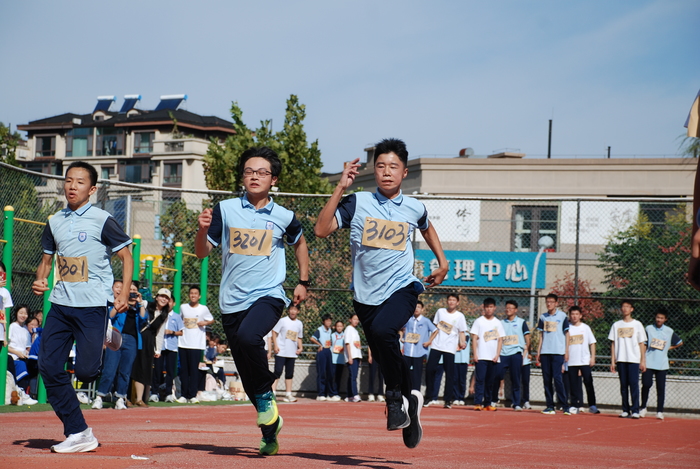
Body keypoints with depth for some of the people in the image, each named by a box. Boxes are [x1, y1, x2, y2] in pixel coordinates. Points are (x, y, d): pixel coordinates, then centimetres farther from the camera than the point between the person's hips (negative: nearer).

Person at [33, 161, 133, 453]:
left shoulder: (102, 221, -4)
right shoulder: (55, 222, 12)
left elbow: (126, 256, -1)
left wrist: (124, 294, -10)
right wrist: (39, 280, 2)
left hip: (92, 306, -5)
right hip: (60, 305, 5)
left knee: (85, 371, -12)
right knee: (48, 367, -5)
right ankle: (78, 434, 0)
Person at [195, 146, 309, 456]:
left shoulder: (283, 217, 2)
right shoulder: (226, 210, 2)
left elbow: (300, 243, 22)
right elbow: (202, 252, 3)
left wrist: (303, 282, 19)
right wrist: (203, 230, -16)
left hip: (268, 296, -2)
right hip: (232, 300, 2)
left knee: (248, 336, -34)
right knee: (248, 378, 6)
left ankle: (266, 394, -11)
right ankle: (270, 431, 22)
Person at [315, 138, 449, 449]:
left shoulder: (414, 209, 4)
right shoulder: (357, 203, -3)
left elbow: (426, 228, 28)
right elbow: (321, 230, -15)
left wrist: (442, 262, 22)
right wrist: (341, 188, -15)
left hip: (402, 289, -1)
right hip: (366, 295, 2)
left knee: (382, 330, -32)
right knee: (388, 363, 8)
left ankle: (396, 397, -12)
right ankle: (410, 400, 36)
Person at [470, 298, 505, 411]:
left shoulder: (498, 323, 11)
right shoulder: (479, 321, 5)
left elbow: (500, 340, 10)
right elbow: (474, 338, 1)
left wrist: (497, 355, -1)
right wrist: (475, 354, -7)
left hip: (493, 358, 3)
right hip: (481, 356, -3)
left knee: (490, 381, 5)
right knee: (480, 379, -9)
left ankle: (488, 404, 11)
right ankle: (478, 403, -11)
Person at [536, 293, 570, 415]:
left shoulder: (562, 316, 1)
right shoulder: (543, 317, 13)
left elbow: (566, 334, 3)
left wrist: (566, 351, -3)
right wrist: (538, 352, 11)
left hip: (558, 352, -4)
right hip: (545, 352, 4)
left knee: (557, 379, -11)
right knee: (547, 379, 3)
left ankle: (565, 405, -8)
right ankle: (550, 406, 7)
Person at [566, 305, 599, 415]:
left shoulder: (585, 327, 7)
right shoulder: (567, 328, 6)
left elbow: (592, 343, 8)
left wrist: (593, 357, -1)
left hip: (585, 361, -1)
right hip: (571, 362, 1)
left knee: (589, 383, -2)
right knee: (574, 384, 2)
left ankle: (592, 406, 3)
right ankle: (575, 406, 7)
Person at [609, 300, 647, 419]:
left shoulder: (637, 324, 6)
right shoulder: (616, 325, 12)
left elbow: (642, 344, 5)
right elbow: (613, 344, 11)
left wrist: (643, 361, -2)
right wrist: (612, 361, 5)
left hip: (634, 360, -2)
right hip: (621, 360, 2)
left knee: (634, 384, -9)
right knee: (623, 385, 3)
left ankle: (635, 410, -9)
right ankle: (625, 410, 8)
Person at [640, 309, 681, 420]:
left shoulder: (669, 331, 6)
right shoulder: (649, 328, 5)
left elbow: (680, 343, 20)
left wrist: (668, 348, 8)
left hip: (662, 364, 1)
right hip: (649, 363, -1)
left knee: (661, 388, 0)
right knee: (646, 385, -8)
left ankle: (660, 411, 6)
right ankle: (643, 408, 9)